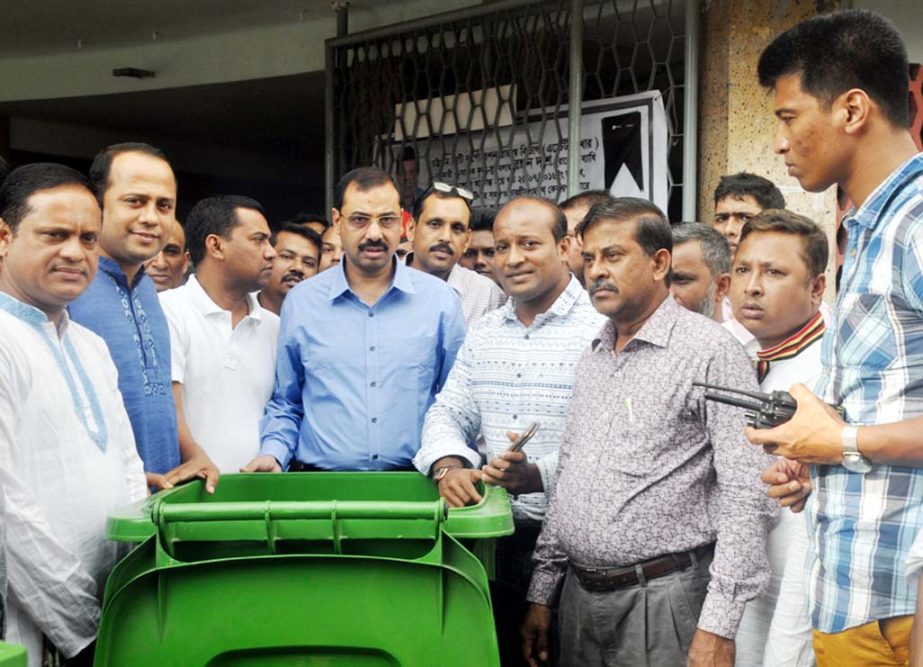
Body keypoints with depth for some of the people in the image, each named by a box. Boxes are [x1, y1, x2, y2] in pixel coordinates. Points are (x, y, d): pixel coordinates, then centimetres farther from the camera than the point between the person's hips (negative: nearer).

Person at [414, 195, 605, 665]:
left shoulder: (601, 328, -10)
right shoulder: (483, 333, 12)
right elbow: (448, 413, 10)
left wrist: (538, 477, -30)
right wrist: (449, 465, -10)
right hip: (497, 535, 6)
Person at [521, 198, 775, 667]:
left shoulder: (710, 351, -10)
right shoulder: (592, 358, 12)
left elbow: (746, 495, -15)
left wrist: (717, 627, -19)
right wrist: (541, 594, 14)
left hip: (662, 600, -6)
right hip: (579, 594, 7)